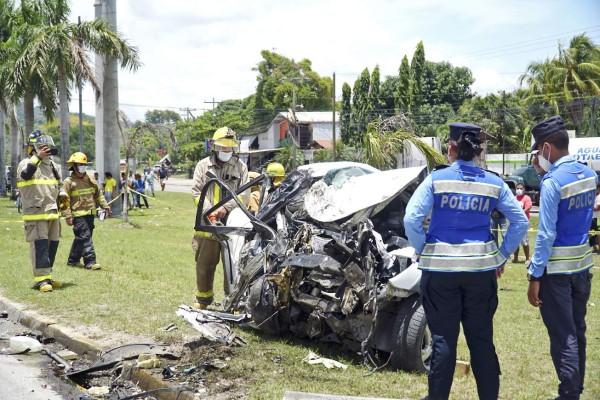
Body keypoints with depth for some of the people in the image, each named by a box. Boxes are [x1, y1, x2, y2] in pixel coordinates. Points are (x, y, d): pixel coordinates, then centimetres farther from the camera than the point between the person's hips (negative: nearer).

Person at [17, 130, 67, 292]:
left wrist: (62, 196, 9)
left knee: (53, 244, 9)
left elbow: (59, 185, 29)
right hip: (36, 214, -7)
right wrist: (38, 157, -35)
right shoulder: (26, 163, -4)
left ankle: (47, 277, 19)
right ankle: (41, 280, -11)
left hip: (53, 213, 8)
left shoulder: (52, 165, 17)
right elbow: (26, 174, -28)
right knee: (40, 246, -12)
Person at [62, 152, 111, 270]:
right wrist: (67, 216, -13)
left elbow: (99, 195, 19)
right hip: (78, 215, -6)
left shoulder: (90, 180, 13)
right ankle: (90, 262, -15)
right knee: (85, 237, -13)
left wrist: (105, 206, 10)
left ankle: (73, 260, 24)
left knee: (81, 239, 12)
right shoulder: (68, 182, -5)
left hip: (90, 214, 6)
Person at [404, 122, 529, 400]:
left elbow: (411, 220, -13)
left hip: (440, 269, -2)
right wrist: (502, 256, 8)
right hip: (481, 269, 2)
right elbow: (521, 222, 2)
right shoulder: (494, 183, 2)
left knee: (443, 339, 7)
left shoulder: (437, 179, -6)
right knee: (482, 338, 12)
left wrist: (423, 252, 0)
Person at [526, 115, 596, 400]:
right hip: (583, 264, 8)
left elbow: (546, 234, -20)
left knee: (562, 336, -1)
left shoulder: (552, 181, -19)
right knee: (577, 331, 17)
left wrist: (534, 276, -16)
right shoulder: (589, 174, 4)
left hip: (557, 269, -8)